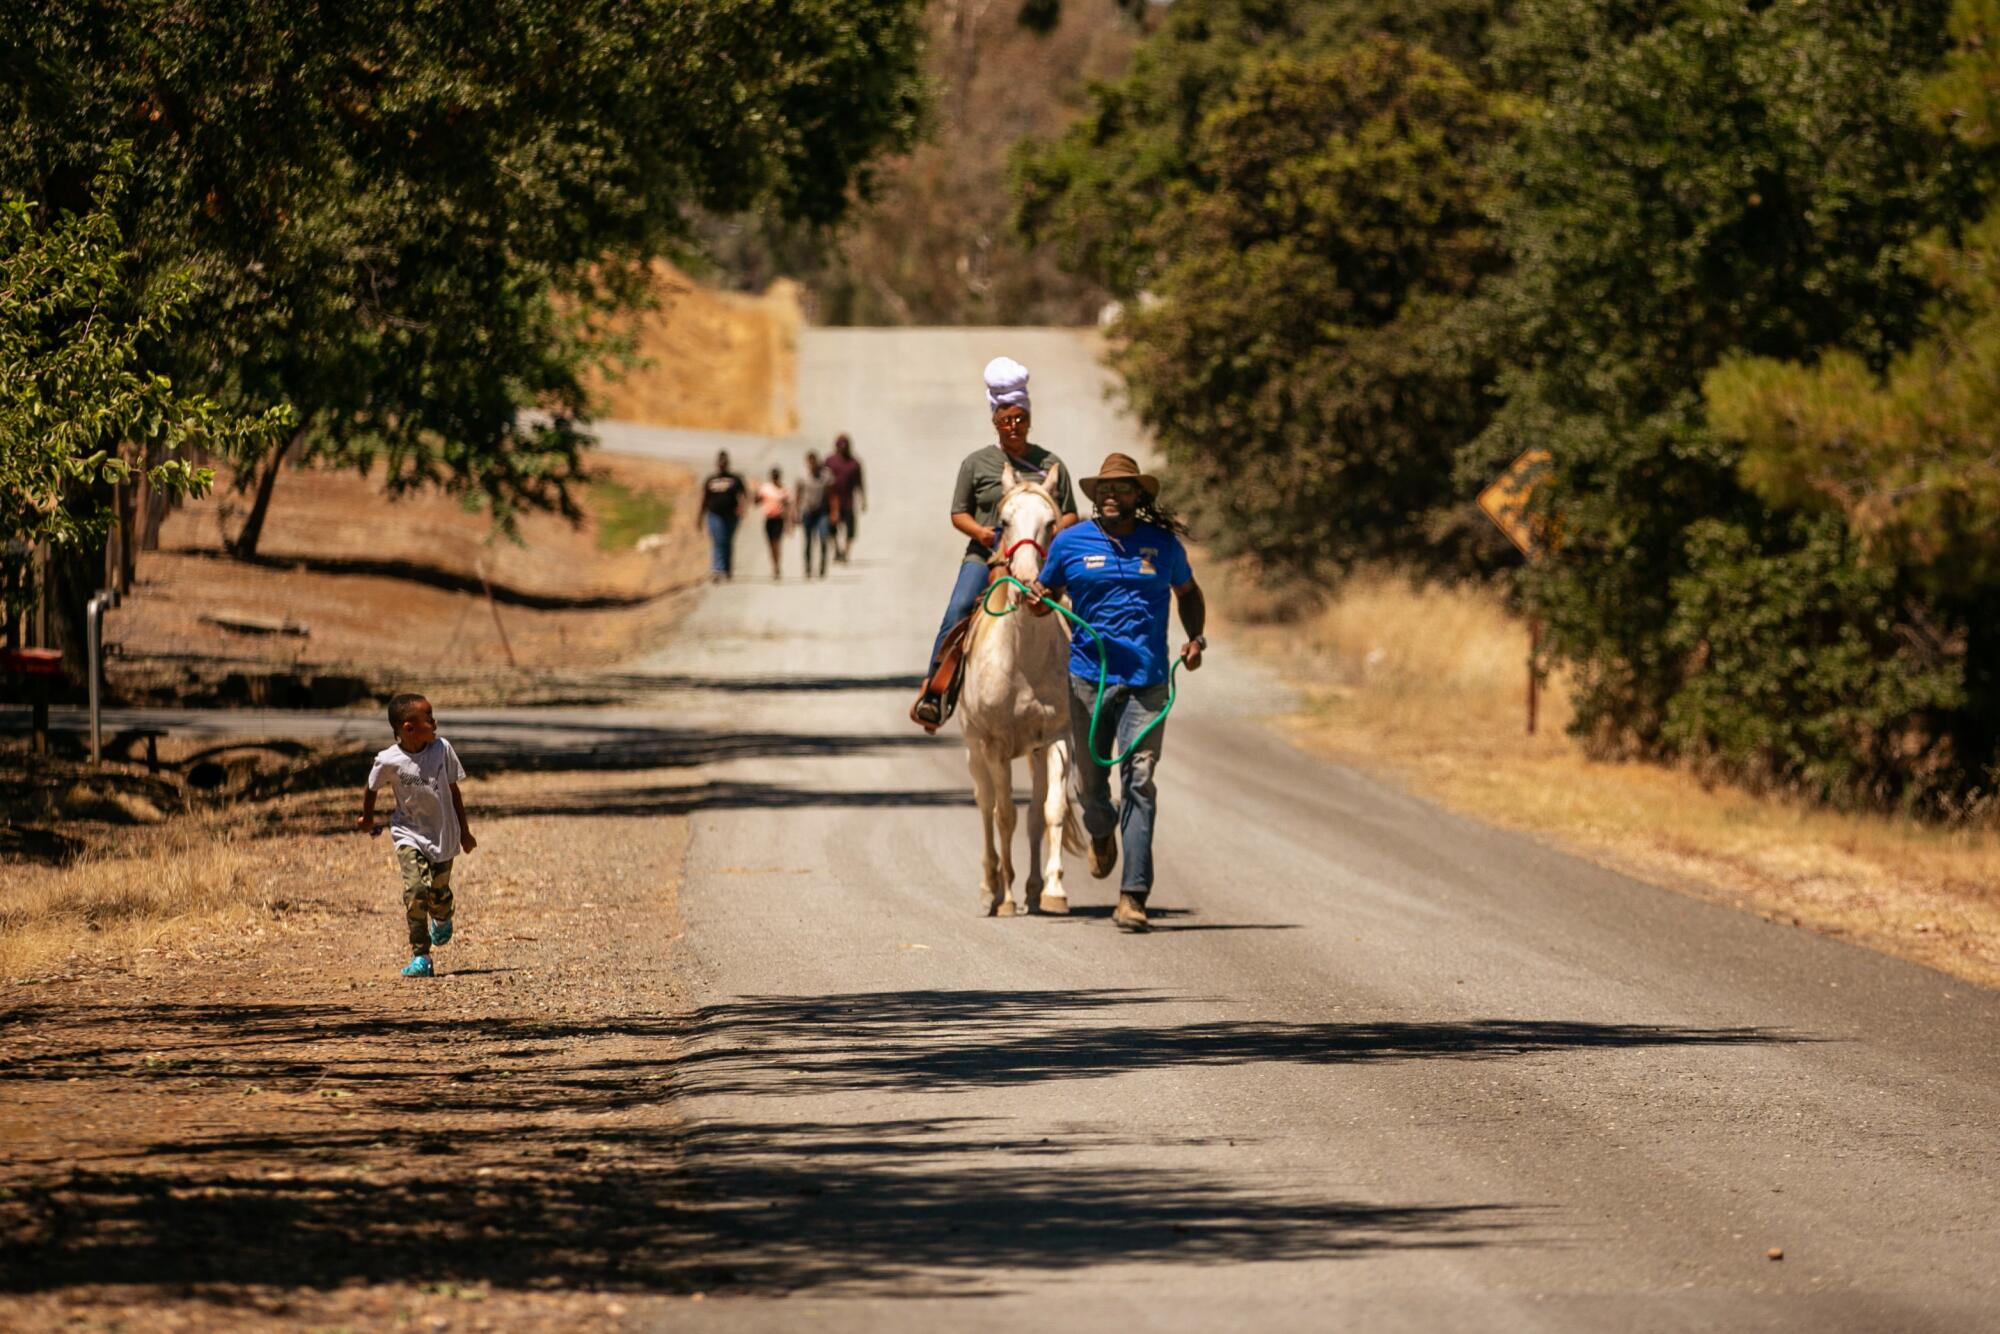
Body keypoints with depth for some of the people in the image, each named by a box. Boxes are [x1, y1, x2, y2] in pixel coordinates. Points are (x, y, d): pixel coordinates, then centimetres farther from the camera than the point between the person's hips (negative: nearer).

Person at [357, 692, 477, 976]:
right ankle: (420, 956, -12)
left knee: (439, 892, 9)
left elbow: (453, 790, 2)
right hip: (409, 835, -3)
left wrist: (464, 832, 9)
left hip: (443, 835, 3)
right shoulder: (389, 762, -18)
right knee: (415, 890, -19)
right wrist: (367, 819, 19)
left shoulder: (442, 749, -10)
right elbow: (371, 790, 3)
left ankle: (442, 920, 48)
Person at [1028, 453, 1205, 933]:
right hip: (1089, 677, 1)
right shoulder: (1070, 543, 2)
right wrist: (1037, 601, -12)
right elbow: (1045, 594, 12)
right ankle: (1101, 833, 48)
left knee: (1139, 781, -9)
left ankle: (1133, 894, -11)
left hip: (1146, 681, -1)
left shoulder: (1163, 544, 5)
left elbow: (1188, 592, 20)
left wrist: (1195, 638, 4)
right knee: (1089, 779, 11)